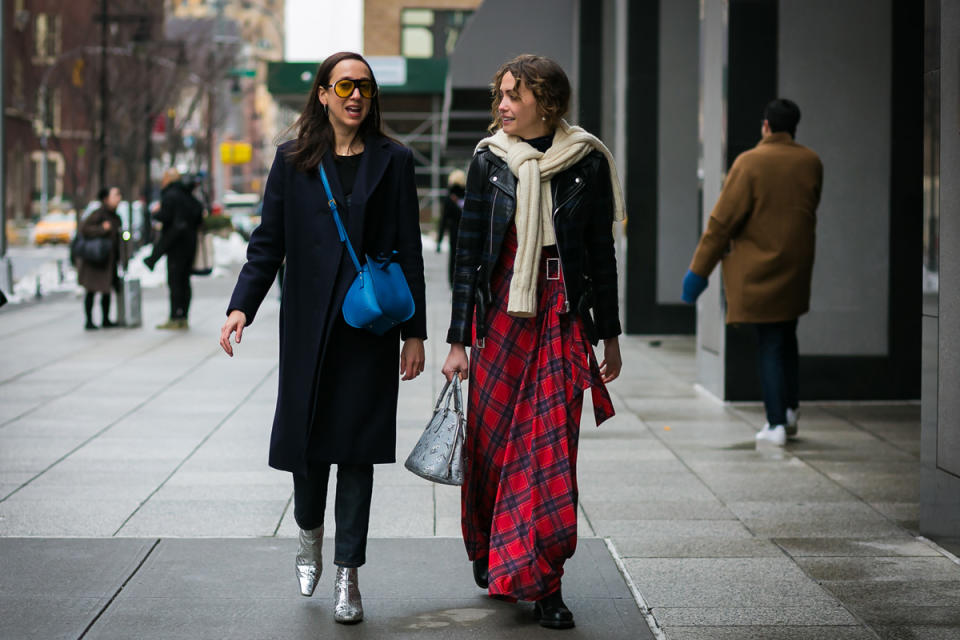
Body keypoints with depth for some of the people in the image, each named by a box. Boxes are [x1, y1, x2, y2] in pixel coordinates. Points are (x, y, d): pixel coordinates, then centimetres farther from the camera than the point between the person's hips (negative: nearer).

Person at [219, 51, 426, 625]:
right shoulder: (293, 161, 6)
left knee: (357, 447, 0)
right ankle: (310, 533, 34)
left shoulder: (392, 161, 4)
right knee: (306, 438, 3)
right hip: (309, 325, 1)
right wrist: (241, 307, -9)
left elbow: (408, 253, 3)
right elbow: (268, 243, 5)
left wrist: (415, 333, -1)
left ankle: (348, 576, 8)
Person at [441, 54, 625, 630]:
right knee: (491, 437, 7)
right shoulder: (489, 160, 2)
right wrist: (458, 341, 0)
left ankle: (543, 583, 3)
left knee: (552, 448, -4)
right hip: (500, 315, 1)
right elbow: (468, 253, 3)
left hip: (564, 318, -1)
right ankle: (488, 550, 31)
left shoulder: (588, 162, 0)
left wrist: (610, 337, 8)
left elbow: (602, 253, 6)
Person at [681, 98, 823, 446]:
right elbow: (809, 211, 12)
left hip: (758, 269, -4)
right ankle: (790, 410, 22)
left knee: (769, 345, 1)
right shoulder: (811, 162, 1)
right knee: (787, 338, 21)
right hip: (797, 267, 4)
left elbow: (723, 219, -13)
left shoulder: (750, 163, -14)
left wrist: (700, 269, -7)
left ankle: (776, 424, -1)